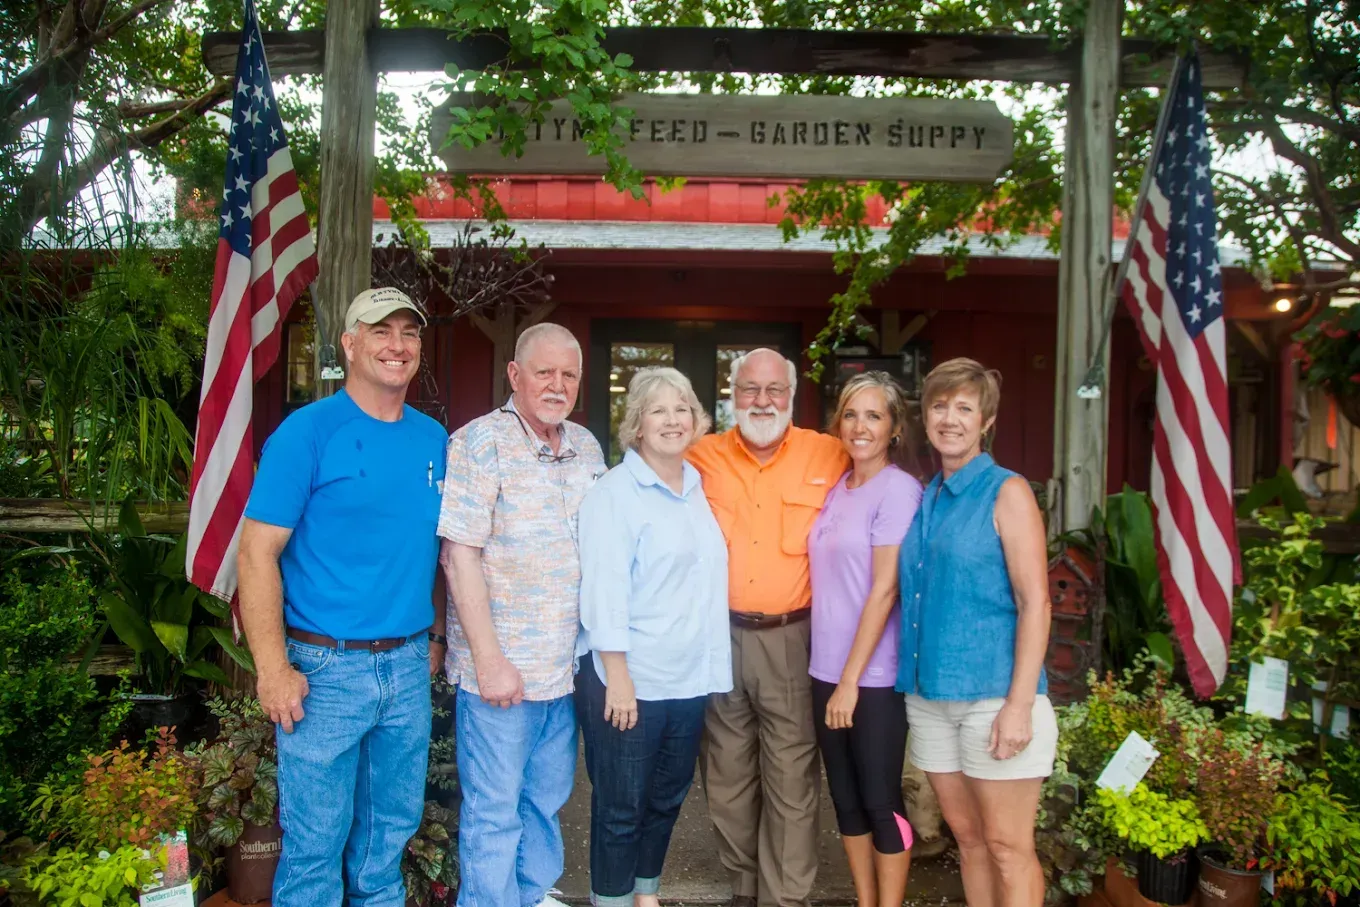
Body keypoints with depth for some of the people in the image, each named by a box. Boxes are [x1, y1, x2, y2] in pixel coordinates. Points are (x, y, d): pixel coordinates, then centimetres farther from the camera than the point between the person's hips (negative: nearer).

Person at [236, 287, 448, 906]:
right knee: (315, 841, 8)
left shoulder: (433, 438, 6)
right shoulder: (308, 431, -10)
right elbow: (257, 552, -12)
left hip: (409, 667, 5)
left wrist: (436, 634, 12)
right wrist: (274, 668, -16)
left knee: (393, 826, 19)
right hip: (327, 669, -5)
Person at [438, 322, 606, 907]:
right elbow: (459, 555, -15)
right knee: (494, 814, 7)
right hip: (501, 669, -6)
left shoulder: (587, 448, 7)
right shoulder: (480, 443, -11)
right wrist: (489, 659, -17)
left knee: (548, 798, 21)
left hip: (567, 667, 6)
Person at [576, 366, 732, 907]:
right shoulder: (615, 492, -11)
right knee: (621, 808, 7)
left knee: (667, 799, 19)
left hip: (690, 679, 7)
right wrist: (618, 677, -20)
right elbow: (603, 592, -17)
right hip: (629, 679, -7)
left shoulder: (698, 489, 10)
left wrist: (708, 667, 11)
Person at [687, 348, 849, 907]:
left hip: (792, 638, -2)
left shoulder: (830, 456, -1)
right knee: (728, 772, 14)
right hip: (719, 636, 2)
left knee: (792, 776, 3)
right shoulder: (702, 457, 2)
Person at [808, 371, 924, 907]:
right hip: (826, 670, 7)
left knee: (881, 802, 6)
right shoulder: (836, 489, 9)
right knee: (845, 799, 16)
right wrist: (832, 674, 9)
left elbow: (884, 590, -15)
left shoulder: (898, 489, -12)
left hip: (874, 676, -7)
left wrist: (852, 679, -15)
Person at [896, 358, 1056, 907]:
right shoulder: (925, 499, 11)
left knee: (1007, 848, 5)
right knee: (967, 837, 17)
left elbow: (1035, 603, -12)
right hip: (929, 694, 6)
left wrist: (1020, 705, -18)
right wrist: (911, 677, 8)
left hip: (992, 695, -6)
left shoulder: (1006, 492, -7)